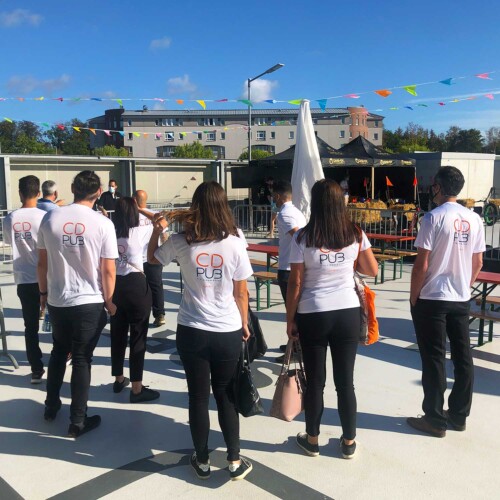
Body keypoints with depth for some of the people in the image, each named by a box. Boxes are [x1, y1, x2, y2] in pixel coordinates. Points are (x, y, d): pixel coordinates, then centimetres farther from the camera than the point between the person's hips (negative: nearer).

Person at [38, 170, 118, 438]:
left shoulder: (50, 218, -4)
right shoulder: (103, 223, -13)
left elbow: (42, 262, 3)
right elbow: (108, 270, -11)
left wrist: (43, 292, 17)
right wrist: (109, 301, 2)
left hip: (56, 301, 4)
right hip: (89, 303, -3)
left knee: (58, 352, 24)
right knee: (82, 360, 8)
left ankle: (51, 406, 39)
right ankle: (77, 421, 18)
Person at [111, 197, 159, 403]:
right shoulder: (139, 232, -10)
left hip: (115, 285, 5)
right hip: (136, 286, -5)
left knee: (117, 333, 17)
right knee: (138, 336, 2)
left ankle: (119, 379, 34)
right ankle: (137, 388, 8)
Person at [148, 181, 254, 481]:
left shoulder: (180, 242, -8)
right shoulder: (235, 244, -9)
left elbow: (152, 259, 12)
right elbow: (241, 292, -1)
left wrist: (157, 230, 15)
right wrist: (244, 324, 11)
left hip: (191, 331, 0)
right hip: (228, 332, 0)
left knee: (199, 397, 13)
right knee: (226, 396, 15)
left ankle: (202, 461, 27)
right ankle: (235, 461, 24)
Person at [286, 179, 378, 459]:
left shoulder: (303, 238, -10)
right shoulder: (355, 234, -3)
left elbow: (295, 284, -8)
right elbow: (372, 271, 8)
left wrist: (290, 319, 2)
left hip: (313, 316, -2)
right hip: (348, 313, 2)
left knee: (315, 381, 12)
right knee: (345, 381, 13)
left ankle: (312, 440, 28)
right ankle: (349, 442, 27)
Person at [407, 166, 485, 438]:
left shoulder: (433, 217, -15)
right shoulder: (474, 219, 3)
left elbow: (421, 265, -16)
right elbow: (477, 264, 8)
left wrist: (413, 297, -4)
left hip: (432, 299, -6)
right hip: (461, 300, 6)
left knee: (434, 359, 3)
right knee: (463, 357, 13)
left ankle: (435, 419, 12)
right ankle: (458, 415, 26)